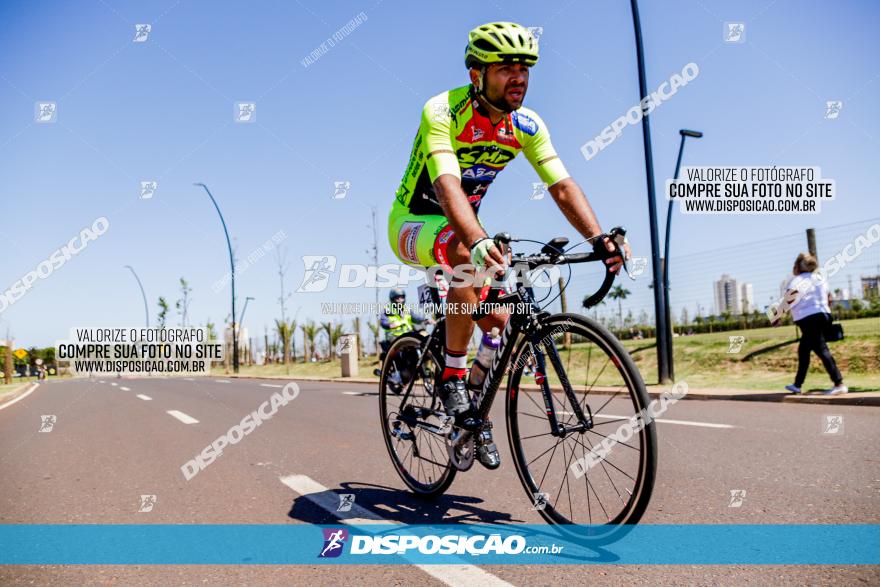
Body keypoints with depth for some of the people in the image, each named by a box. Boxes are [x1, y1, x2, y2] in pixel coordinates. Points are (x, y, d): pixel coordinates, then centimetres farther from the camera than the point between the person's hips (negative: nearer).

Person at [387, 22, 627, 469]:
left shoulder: (527, 125, -9)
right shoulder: (442, 112, -26)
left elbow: (563, 186, -17)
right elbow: (447, 185, -41)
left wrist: (600, 239, -33)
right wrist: (477, 240, -59)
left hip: (462, 229, 5)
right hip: (414, 223, -5)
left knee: (496, 321, -8)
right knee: (465, 254, -38)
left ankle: (474, 418, 17)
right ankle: (453, 378, -22)